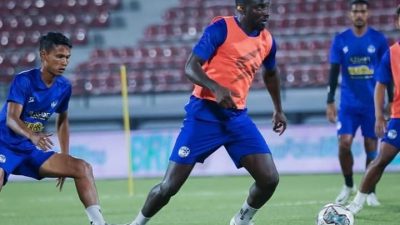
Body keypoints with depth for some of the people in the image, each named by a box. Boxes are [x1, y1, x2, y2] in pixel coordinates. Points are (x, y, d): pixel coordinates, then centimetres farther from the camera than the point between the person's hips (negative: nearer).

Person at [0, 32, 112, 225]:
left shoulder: (64, 86, 2)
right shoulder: (23, 80, -16)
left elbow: (62, 121, 18)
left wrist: (64, 160, 14)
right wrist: (32, 135, -46)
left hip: (32, 151, 6)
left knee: (82, 168, -7)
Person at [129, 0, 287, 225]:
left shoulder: (267, 41, 9)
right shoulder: (222, 28, -10)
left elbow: (270, 74, 31)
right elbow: (190, 67, -15)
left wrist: (279, 109, 33)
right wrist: (216, 88, -31)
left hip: (237, 116, 5)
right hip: (205, 113, -5)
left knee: (269, 179, -8)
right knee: (170, 185, -7)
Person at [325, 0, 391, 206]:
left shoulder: (378, 39, -1)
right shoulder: (340, 40, 1)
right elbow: (334, 72, 2)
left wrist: (390, 101, 2)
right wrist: (330, 102, -4)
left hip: (372, 103, 0)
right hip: (348, 103, 1)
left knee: (371, 147, 1)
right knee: (344, 144, -8)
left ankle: (370, 191, 14)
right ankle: (348, 185, 13)